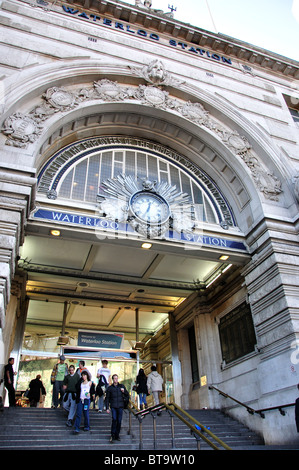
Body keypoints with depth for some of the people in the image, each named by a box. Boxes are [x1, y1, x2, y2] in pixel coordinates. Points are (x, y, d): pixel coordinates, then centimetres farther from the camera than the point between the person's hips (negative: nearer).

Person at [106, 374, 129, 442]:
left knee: (119, 421, 4)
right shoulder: (110, 388, 6)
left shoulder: (122, 386, 9)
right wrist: (107, 408, 2)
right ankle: (112, 435, -4)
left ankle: (117, 435, 17)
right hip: (113, 406, -1)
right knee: (114, 419, -15)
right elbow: (107, 398, 8)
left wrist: (124, 391, -5)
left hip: (120, 406, 2)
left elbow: (127, 394, 16)